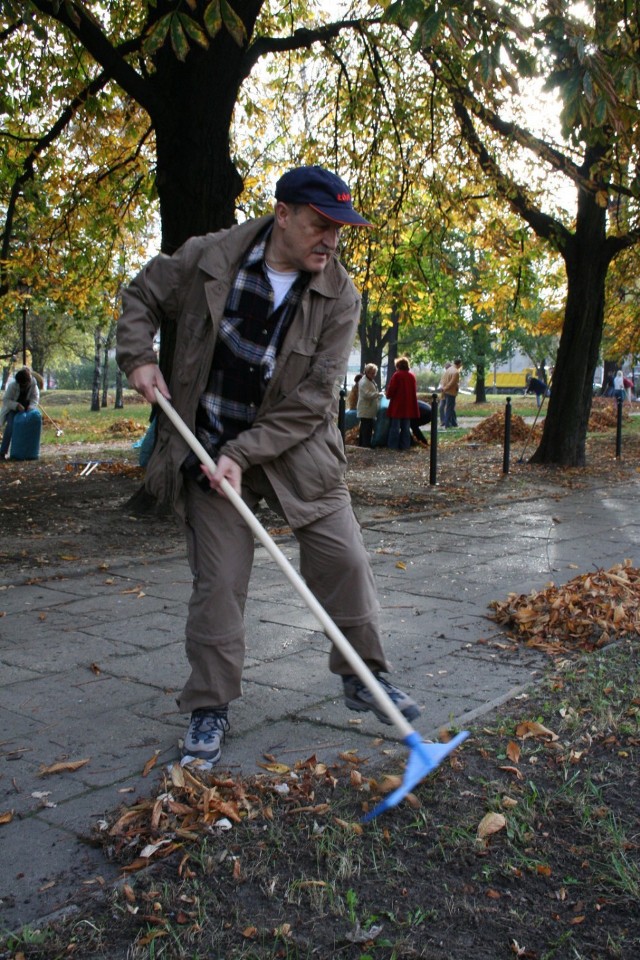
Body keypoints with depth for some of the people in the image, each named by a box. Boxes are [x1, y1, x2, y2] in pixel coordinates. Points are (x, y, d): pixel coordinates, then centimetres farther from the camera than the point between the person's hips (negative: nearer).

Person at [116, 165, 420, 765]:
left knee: (344, 558, -1)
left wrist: (243, 454, -19)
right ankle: (209, 709, 15)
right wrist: (139, 358, -6)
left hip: (294, 447, 1)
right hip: (209, 449, -1)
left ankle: (364, 678, 20)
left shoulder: (338, 298, -9)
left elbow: (313, 398, -13)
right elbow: (141, 296, 10)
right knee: (218, 582, -1)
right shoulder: (208, 258, -8)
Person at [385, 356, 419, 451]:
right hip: (408, 407, 5)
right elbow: (414, 390, 12)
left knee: (395, 427, 1)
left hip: (397, 406, -5)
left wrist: (388, 395, 9)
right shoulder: (412, 376, 6)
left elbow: (391, 390, -10)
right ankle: (405, 445, 10)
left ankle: (393, 445, 1)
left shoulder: (397, 375, -11)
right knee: (406, 427, 10)